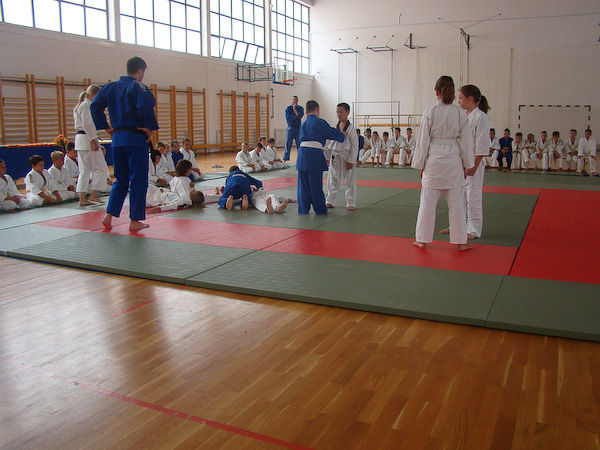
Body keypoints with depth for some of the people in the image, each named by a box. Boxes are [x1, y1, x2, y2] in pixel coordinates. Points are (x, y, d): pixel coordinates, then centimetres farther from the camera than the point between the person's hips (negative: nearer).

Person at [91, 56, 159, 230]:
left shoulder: (110, 87, 11)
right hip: (136, 138, -6)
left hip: (117, 138, 7)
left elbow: (95, 107, 9)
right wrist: (149, 128, -11)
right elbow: (145, 108, -24)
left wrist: (107, 128, 11)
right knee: (138, 180, 2)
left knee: (121, 179, 17)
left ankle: (109, 216, 11)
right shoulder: (138, 87, -9)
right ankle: (135, 221, 6)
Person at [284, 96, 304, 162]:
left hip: (298, 128, 1)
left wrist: (294, 109, -12)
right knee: (288, 144, -1)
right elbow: (288, 118, -10)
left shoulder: (300, 108, 4)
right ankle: (285, 160, 4)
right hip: (290, 128, -1)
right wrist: (296, 116, -11)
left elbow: (300, 116, -15)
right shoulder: (288, 108, 1)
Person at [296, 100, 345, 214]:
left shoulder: (303, 124, 20)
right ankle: (320, 209, 13)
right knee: (316, 184, 2)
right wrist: (343, 134, 23)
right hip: (314, 154, -6)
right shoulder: (319, 122, -2)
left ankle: (303, 209, 15)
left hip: (302, 152, 6)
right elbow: (332, 133, 3)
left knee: (303, 184, 11)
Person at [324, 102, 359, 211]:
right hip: (334, 158, 4)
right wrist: (324, 154, 3)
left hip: (346, 158, -4)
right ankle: (330, 201, 24)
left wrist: (351, 161, -12)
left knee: (349, 181, 4)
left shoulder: (351, 128, -8)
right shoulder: (334, 128, 5)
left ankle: (351, 203, 15)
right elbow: (329, 143, 11)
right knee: (332, 181, 11)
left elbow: (354, 146, -9)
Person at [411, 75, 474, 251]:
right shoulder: (460, 113, -1)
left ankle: (423, 240, 17)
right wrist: (467, 164, 12)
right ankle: (460, 241, 15)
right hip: (453, 159, 1)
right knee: (456, 202, 8)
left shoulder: (429, 113, -6)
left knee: (427, 202, 8)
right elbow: (466, 140, 3)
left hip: (434, 159, -1)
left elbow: (423, 140, -3)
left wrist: (421, 164, 6)